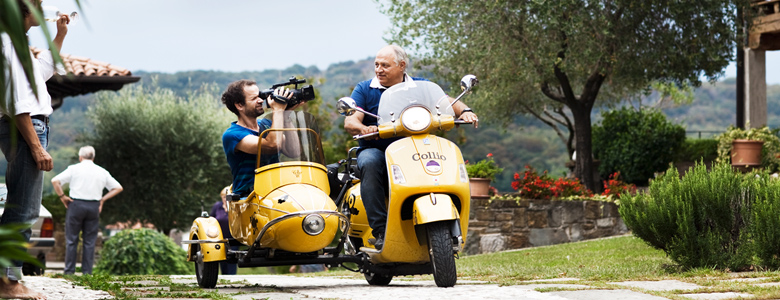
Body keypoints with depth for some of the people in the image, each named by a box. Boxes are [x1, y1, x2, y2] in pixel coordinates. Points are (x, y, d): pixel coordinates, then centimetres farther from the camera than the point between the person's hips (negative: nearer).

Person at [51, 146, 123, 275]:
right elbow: (118, 188, 14)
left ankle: (69, 270, 1)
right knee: (90, 241, 6)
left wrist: (62, 196, 1)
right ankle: (87, 271, 4)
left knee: (71, 240, 3)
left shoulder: (74, 169, 1)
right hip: (94, 206, 2)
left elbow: (55, 181, -7)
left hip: (76, 205, -2)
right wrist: (103, 199, 10)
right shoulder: (102, 172, 10)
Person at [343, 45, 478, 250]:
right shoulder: (364, 89, 7)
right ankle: (379, 230, -38)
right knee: (369, 163, -36)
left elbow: (447, 102, 0)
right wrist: (363, 129, -28)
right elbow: (350, 121, -4)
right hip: (375, 150, -1)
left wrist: (464, 110, -23)